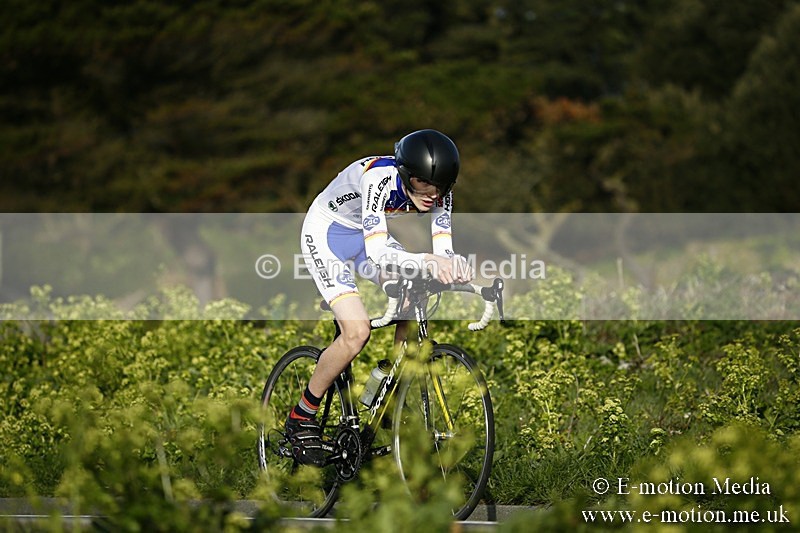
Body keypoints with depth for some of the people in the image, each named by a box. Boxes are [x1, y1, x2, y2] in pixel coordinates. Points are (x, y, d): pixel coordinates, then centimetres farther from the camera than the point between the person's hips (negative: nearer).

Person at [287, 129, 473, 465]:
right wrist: (426, 262, -61)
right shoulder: (379, 179, -37)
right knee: (357, 330, -21)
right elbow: (377, 252, -45)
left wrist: (455, 265, -47)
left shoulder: (439, 191, -18)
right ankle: (301, 418, -5)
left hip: (366, 234, 7)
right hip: (325, 234, -7)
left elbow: (443, 251, -22)